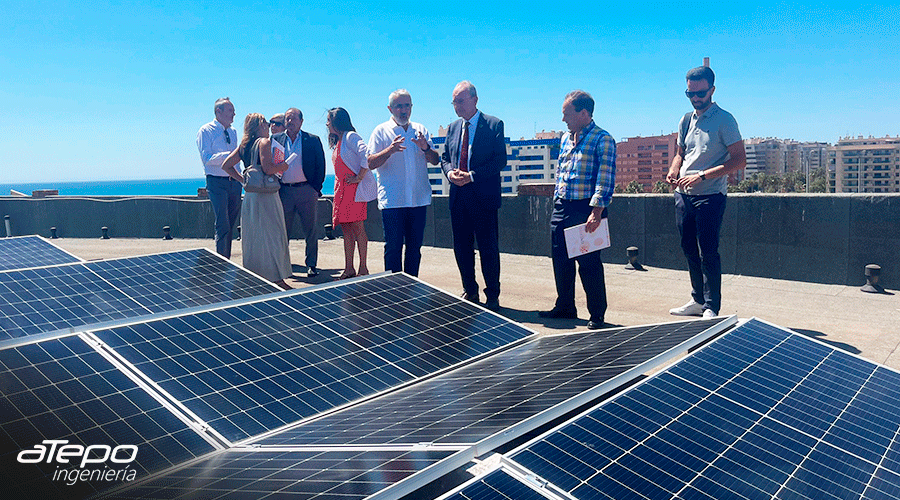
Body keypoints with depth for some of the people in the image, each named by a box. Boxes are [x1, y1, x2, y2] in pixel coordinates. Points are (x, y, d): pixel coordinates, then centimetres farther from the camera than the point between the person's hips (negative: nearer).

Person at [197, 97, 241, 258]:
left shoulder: (233, 132, 15)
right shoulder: (206, 131, -4)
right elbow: (206, 158, -14)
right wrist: (228, 155, -25)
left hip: (234, 181, 6)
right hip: (217, 183, -6)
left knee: (231, 225, 10)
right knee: (223, 226, -10)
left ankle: (227, 262, 20)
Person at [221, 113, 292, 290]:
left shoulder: (244, 145, 13)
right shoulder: (264, 142, -9)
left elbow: (226, 165, 16)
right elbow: (268, 169, -21)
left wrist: (243, 180, 15)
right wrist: (283, 166, -3)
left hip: (249, 195, 8)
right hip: (266, 196, -8)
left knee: (252, 238, 13)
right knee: (272, 237, -4)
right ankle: (276, 279, -2)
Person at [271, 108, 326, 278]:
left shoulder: (313, 140, 5)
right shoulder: (275, 140, 10)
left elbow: (320, 166, 4)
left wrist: (316, 188, -4)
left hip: (306, 190, -1)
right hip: (284, 191, 2)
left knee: (311, 230, 3)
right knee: (282, 230, 6)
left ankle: (311, 265, 12)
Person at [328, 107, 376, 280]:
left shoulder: (350, 137, -9)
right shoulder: (337, 141, 20)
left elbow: (366, 155, -24)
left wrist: (359, 177, -20)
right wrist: (338, 188, 19)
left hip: (355, 188, -9)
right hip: (342, 189, 9)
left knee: (357, 227, -8)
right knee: (346, 228, 7)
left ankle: (363, 269, -1)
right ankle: (348, 269, 10)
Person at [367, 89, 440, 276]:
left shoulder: (420, 130, 12)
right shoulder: (381, 131, 2)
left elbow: (435, 160, 9)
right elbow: (371, 163, -7)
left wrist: (426, 148, -11)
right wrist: (390, 150, -22)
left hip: (419, 199, 4)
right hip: (392, 201, -4)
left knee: (415, 247, 10)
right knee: (393, 247, -1)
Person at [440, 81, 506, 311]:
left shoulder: (494, 125, -3)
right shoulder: (453, 128, 14)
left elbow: (500, 160, -10)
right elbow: (444, 158, 18)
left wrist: (472, 175, -17)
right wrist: (450, 172, -5)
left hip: (483, 196, -5)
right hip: (458, 196, 6)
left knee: (488, 249, -1)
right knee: (461, 248, 10)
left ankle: (492, 297, 11)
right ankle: (470, 292, 25)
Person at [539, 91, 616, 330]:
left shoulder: (603, 140, -8)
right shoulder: (565, 139, 15)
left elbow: (605, 180, -15)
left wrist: (596, 213, -22)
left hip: (586, 210, -7)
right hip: (561, 208, 7)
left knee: (589, 264, -2)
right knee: (560, 261, 12)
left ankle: (597, 314, 10)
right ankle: (565, 307, 26)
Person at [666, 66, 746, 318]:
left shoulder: (724, 120, -6)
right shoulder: (686, 120, 14)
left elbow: (740, 160, -12)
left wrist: (701, 176, -19)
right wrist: (673, 171, 1)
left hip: (710, 196, -7)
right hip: (683, 194, 7)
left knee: (708, 253, -7)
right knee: (690, 251, 12)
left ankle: (712, 307, 2)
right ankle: (698, 300, 25)